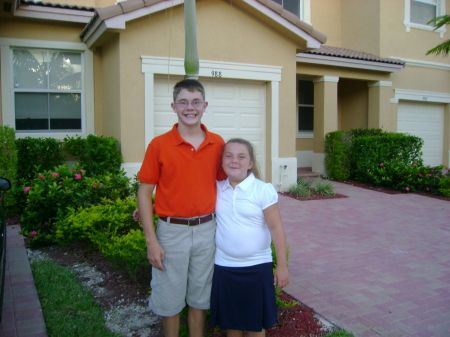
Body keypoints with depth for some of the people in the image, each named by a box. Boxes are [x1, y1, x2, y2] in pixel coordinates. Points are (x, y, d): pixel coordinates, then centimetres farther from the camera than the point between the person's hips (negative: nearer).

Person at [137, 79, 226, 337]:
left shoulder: (217, 143, 1)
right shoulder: (159, 145, -7)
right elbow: (145, 192, -6)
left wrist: (222, 226, 4)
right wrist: (151, 241, -10)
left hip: (206, 230, 3)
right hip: (172, 231, -2)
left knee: (199, 298, 17)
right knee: (170, 299, 11)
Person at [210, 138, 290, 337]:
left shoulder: (263, 190, -11)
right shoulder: (217, 189, 0)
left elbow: (276, 228, -9)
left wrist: (282, 266, -10)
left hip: (256, 267, -3)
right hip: (224, 266, 3)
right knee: (230, 320, 17)